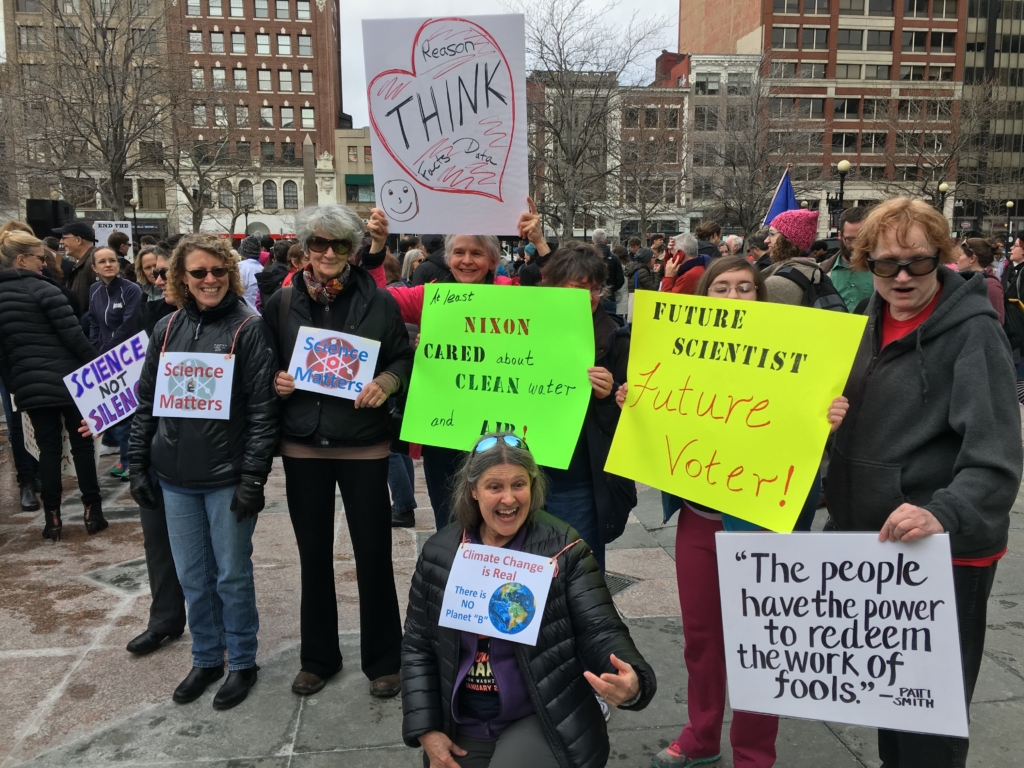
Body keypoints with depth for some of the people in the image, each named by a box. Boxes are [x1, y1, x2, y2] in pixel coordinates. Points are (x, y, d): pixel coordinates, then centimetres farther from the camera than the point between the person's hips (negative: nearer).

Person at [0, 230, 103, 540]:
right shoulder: (44, 290, -12)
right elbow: (73, 335, -16)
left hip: (28, 384, 5)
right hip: (66, 379, -5)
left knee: (48, 448, 10)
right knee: (81, 444, 6)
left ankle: (52, 518, 10)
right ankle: (92, 511, 9)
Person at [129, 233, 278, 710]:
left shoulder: (248, 327, -8)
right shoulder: (167, 329, 6)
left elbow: (263, 408, -12)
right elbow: (145, 402, 12)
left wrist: (253, 478, -15)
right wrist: (138, 466, 8)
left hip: (227, 477, -4)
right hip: (175, 477, 5)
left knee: (232, 575, 7)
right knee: (192, 576, 15)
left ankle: (242, 662, 26)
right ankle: (206, 658, 33)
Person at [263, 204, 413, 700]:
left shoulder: (378, 301, -2)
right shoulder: (283, 303, 4)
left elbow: (405, 359, 2)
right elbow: (265, 364, 12)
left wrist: (386, 382, -17)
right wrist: (276, 381, -8)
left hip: (364, 445, -2)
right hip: (303, 446, 2)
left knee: (373, 556, 5)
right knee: (314, 556, 14)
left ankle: (382, 660, 25)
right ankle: (318, 657, 32)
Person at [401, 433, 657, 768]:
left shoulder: (563, 548, -10)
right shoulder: (439, 553, -1)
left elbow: (600, 630, -13)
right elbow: (417, 647, 5)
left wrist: (631, 682, -34)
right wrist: (426, 732, -2)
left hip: (545, 720, -3)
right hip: (463, 728, 4)